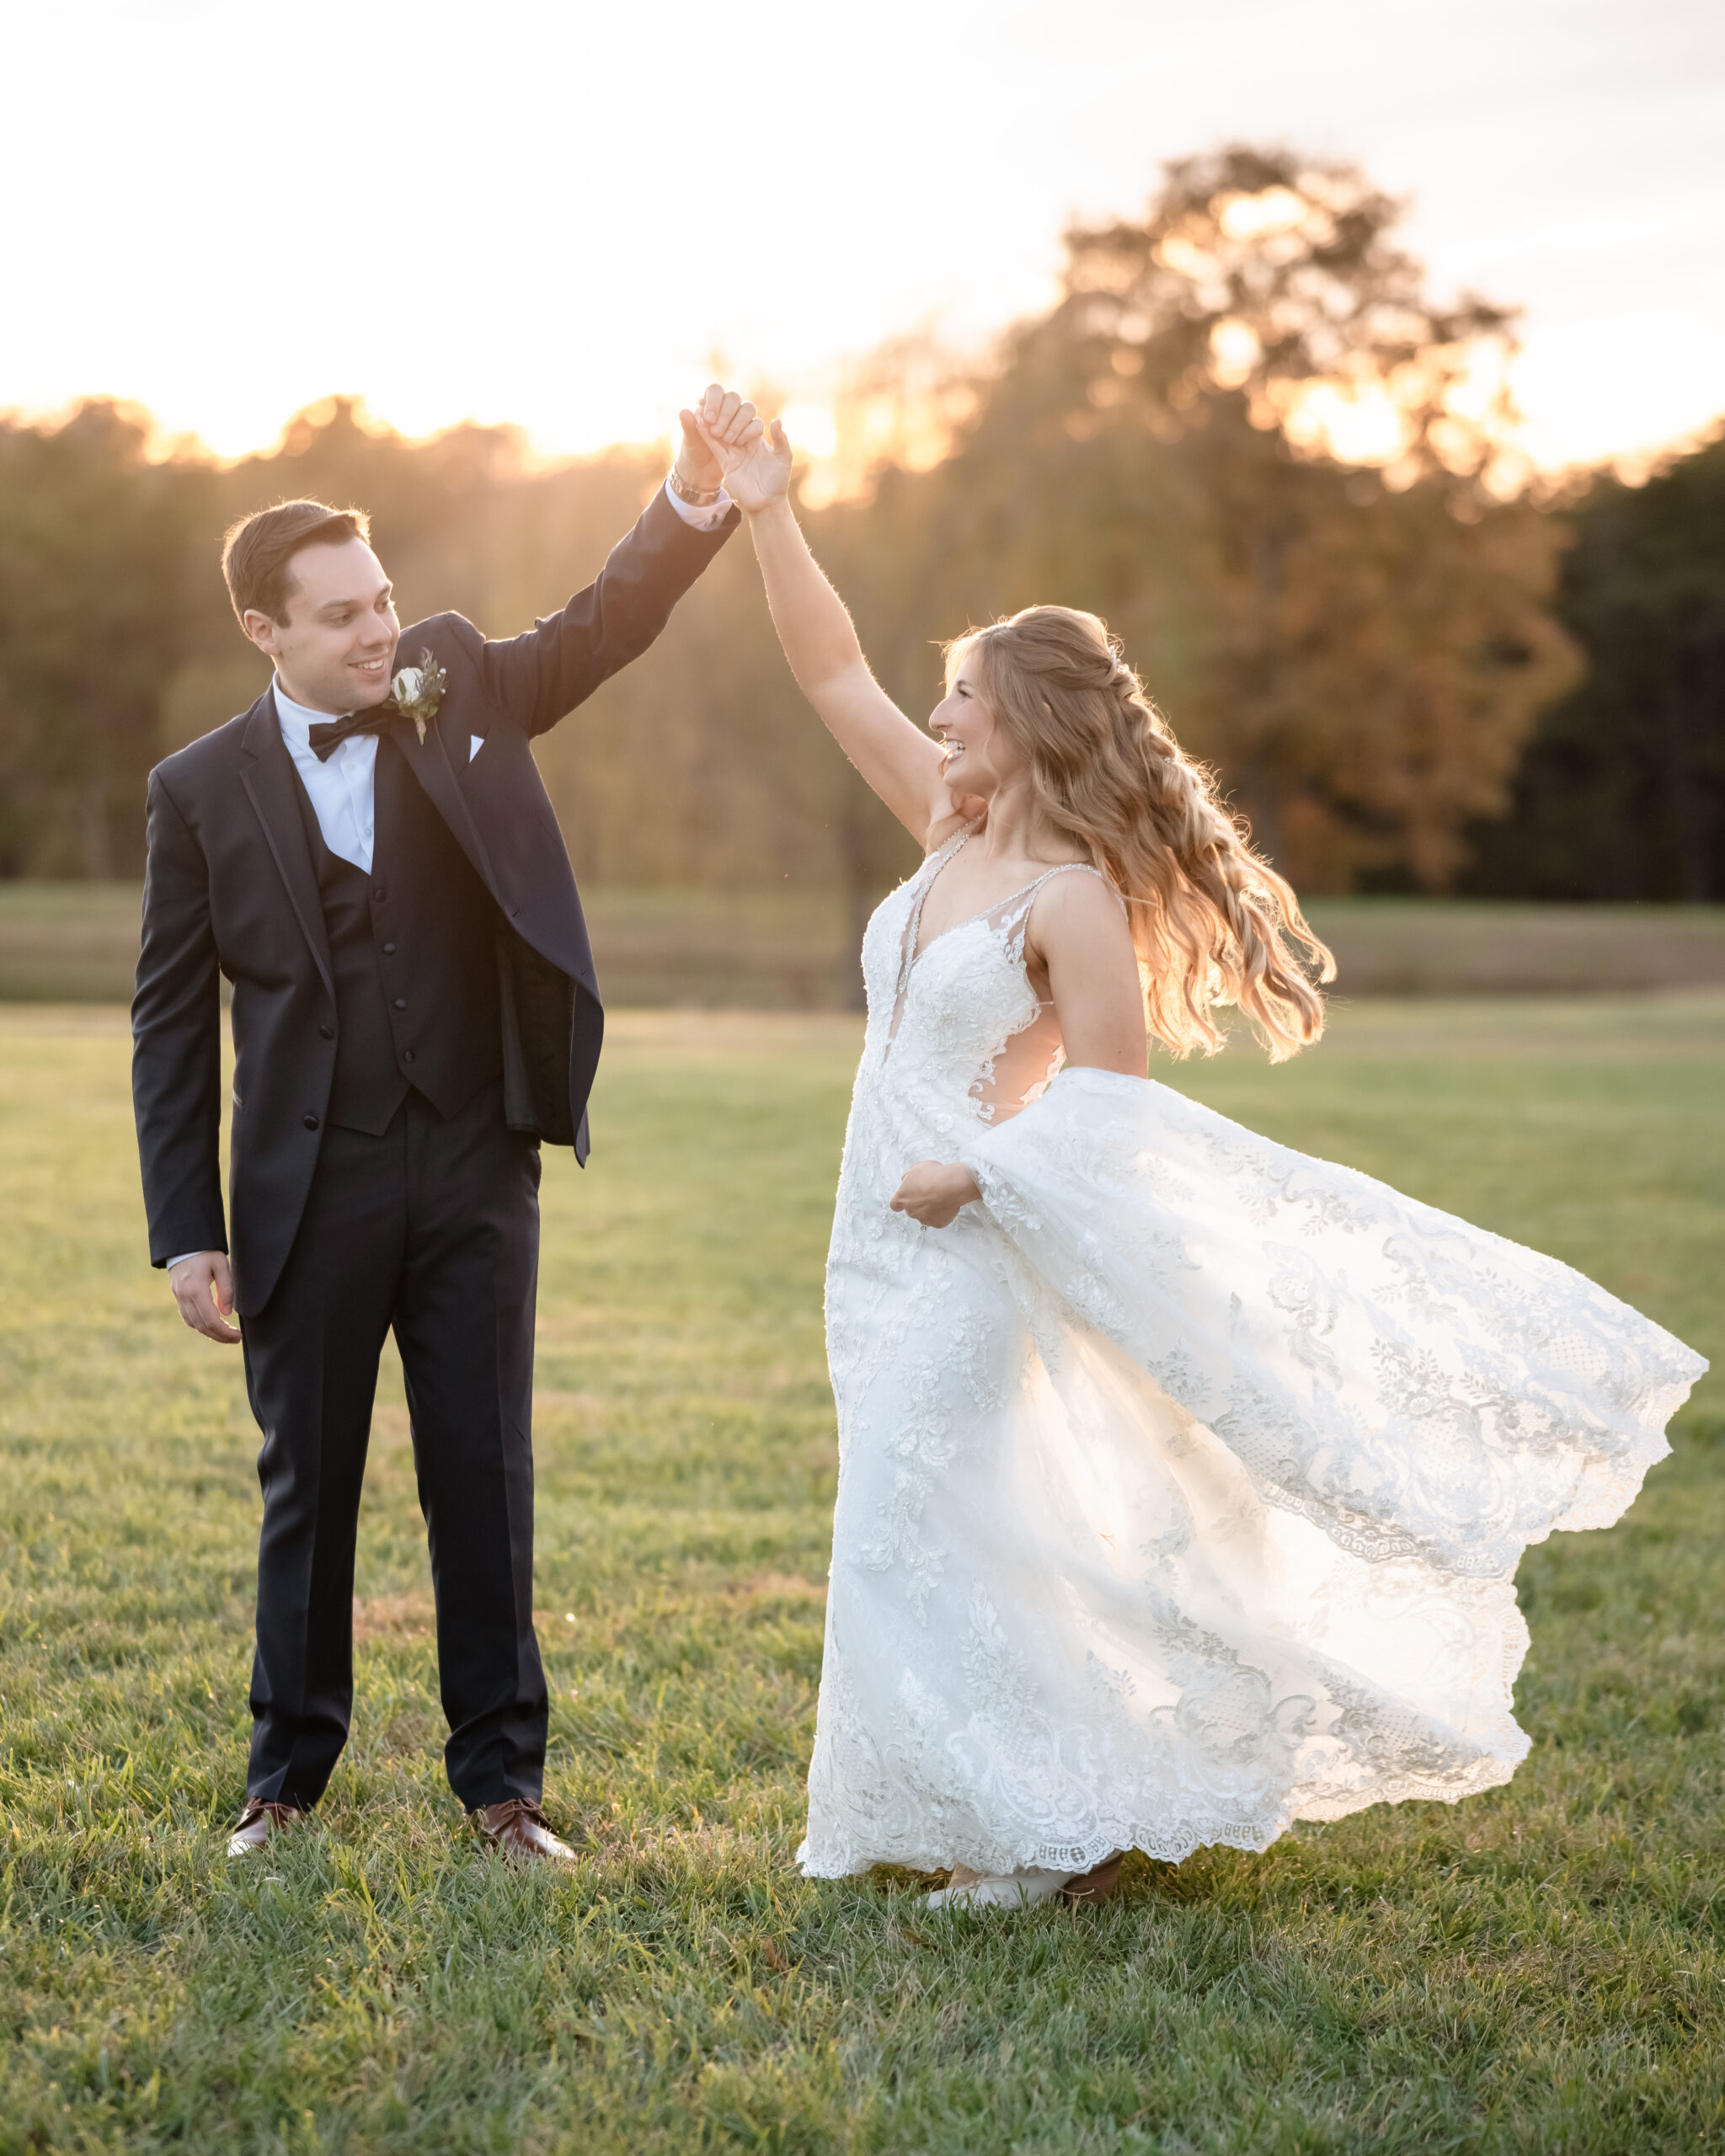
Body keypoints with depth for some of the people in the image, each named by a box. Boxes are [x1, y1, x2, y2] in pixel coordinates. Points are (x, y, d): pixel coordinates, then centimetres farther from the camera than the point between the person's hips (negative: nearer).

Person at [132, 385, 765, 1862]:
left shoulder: (461, 686, 4)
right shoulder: (203, 788, -1)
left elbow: (609, 623, -6)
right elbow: (173, 1021, 1)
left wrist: (698, 487, -25)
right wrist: (186, 1232, -4)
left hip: (475, 1171, 1)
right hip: (311, 1188, -1)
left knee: (485, 1481, 6)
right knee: (307, 1488, 10)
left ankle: (502, 1777, 17)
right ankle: (290, 1774, 26)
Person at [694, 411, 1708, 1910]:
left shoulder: (1074, 895, -16)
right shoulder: (955, 832, 6)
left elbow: (1106, 1106, -17)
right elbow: (833, 671, 9)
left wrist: (968, 1176, -19)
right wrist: (767, 514, 3)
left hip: (973, 1249, -8)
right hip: (895, 1243, 8)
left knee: (936, 1543, -6)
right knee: (920, 1543, 14)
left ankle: (1053, 1834, 7)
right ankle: (1010, 1813, 27)